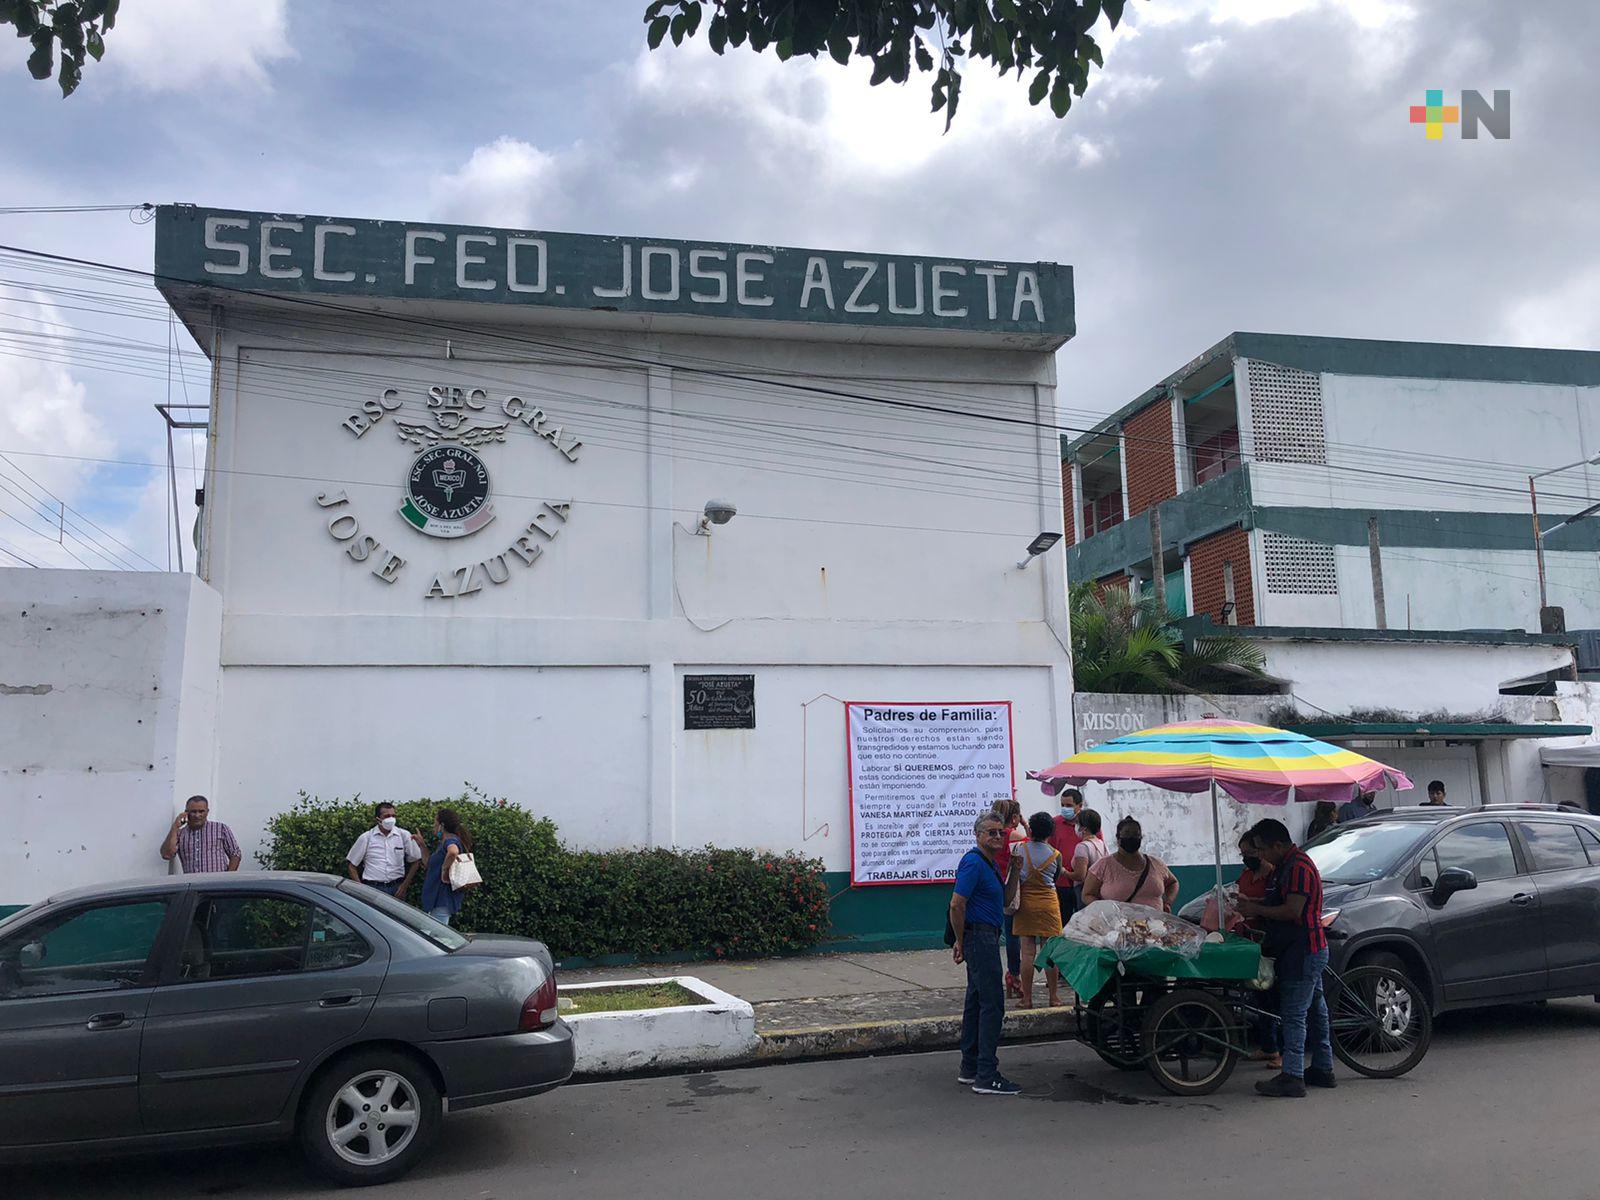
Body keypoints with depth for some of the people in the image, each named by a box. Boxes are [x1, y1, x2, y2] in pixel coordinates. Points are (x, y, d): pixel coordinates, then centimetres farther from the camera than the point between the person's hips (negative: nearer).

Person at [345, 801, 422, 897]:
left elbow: (415, 861, 10)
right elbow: (352, 865, 7)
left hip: (396, 889, 1)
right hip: (372, 888, -1)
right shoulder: (366, 838, 2)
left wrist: (405, 886, 4)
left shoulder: (404, 835, 3)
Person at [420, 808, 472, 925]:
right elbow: (429, 863, 25)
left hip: (443, 899, -11)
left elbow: (453, 852, -41)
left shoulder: (450, 840, -15)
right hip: (438, 898, 11)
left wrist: (445, 870, -28)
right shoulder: (441, 843, 18)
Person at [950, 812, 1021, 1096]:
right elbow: (956, 905, -20)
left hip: (986, 938, 11)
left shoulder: (990, 863, 16)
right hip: (980, 936, -11)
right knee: (992, 1004, -10)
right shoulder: (974, 862, -16)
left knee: (976, 1001, 14)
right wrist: (960, 942, -15)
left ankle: (970, 1069, 22)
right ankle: (987, 1077, -8)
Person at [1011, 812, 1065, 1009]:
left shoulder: (1020, 850, -5)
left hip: (1025, 904, 0)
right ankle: (1054, 997, 10)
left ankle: (1027, 998, 4)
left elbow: (1013, 876, 0)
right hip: (1049, 904, 0)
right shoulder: (1056, 854, -2)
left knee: (1028, 952, 2)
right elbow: (1056, 878, 12)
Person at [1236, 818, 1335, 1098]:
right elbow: (1279, 903, 23)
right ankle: (1323, 1070, 25)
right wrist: (1250, 904, 9)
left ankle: (1292, 1077, -9)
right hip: (1308, 950, 11)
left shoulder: (1299, 867, -19)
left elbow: (1293, 910, -25)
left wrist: (1257, 909, -16)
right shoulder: (1284, 865, 15)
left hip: (1303, 952, -11)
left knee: (1294, 1014, -10)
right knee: (1314, 1010, 16)